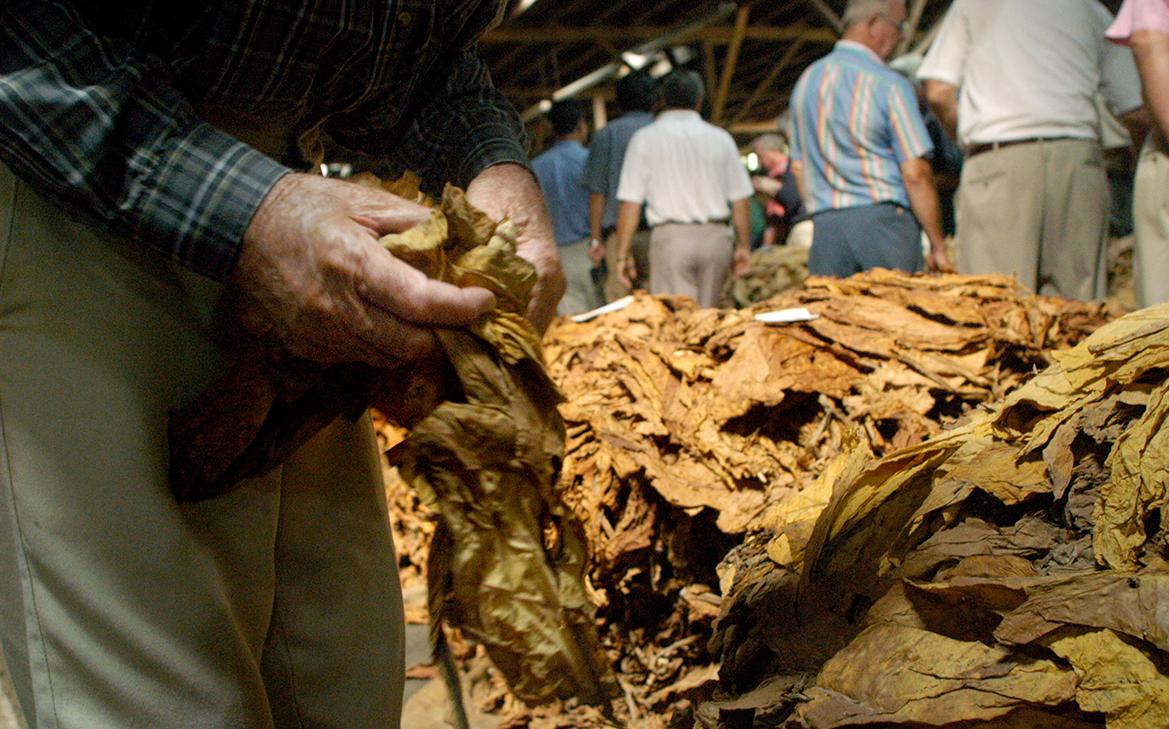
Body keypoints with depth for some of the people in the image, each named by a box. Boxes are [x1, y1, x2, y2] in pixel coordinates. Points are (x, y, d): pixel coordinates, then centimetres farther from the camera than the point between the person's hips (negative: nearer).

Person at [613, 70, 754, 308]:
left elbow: (630, 203, -3)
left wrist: (623, 253, 2)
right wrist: (743, 246, 16)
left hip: (671, 237, -3)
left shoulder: (644, 139, 1)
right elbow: (741, 199, 8)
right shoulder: (720, 138, 8)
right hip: (716, 236, 3)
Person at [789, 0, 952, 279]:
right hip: (884, 221, -5)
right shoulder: (889, 84, -7)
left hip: (825, 227, 6)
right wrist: (938, 246, -4)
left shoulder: (806, 81, 13)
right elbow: (915, 174, -10)